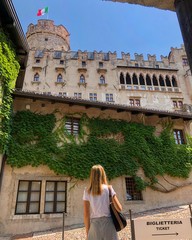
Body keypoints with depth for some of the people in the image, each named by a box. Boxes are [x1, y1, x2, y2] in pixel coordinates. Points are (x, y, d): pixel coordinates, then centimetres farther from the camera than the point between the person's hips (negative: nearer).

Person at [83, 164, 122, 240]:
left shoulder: (87, 191, -1)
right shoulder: (109, 188, -4)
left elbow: (86, 214, -1)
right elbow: (119, 208, -6)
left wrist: (87, 232, 7)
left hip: (94, 225, 1)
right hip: (107, 223, 0)